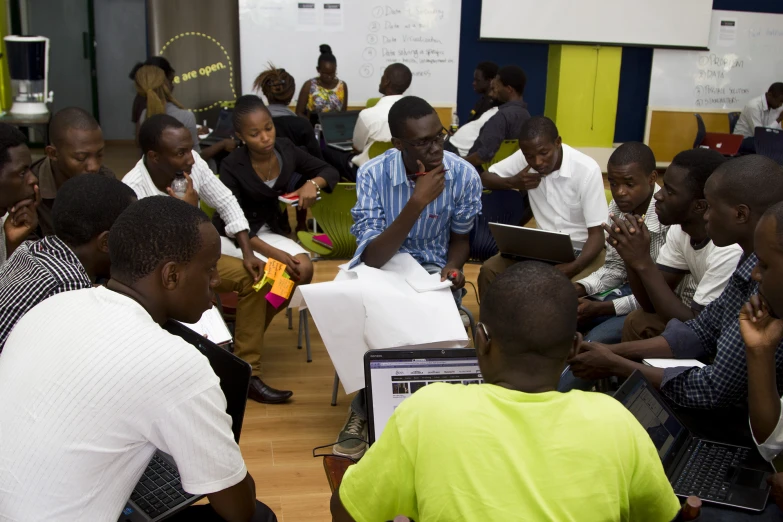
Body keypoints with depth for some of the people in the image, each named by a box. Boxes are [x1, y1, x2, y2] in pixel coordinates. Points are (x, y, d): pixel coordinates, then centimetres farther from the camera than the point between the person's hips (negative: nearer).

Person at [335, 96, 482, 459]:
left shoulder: (464, 175, -12)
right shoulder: (373, 174, -17)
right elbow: (371, 258, -25)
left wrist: (452, 267, -15)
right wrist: (417, 203, -33)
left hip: (434, 270, 1)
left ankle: (366, 413, -6)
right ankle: (367, 412, -6)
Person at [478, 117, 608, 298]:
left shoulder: (587, 170, -20)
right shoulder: (524, 158, -8)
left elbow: (597, 234, -18)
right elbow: (484, 177, 6)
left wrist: (572, 268, -36)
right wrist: (513, 182, -15)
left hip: (583, 249, -4)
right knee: (489, 271, -16)